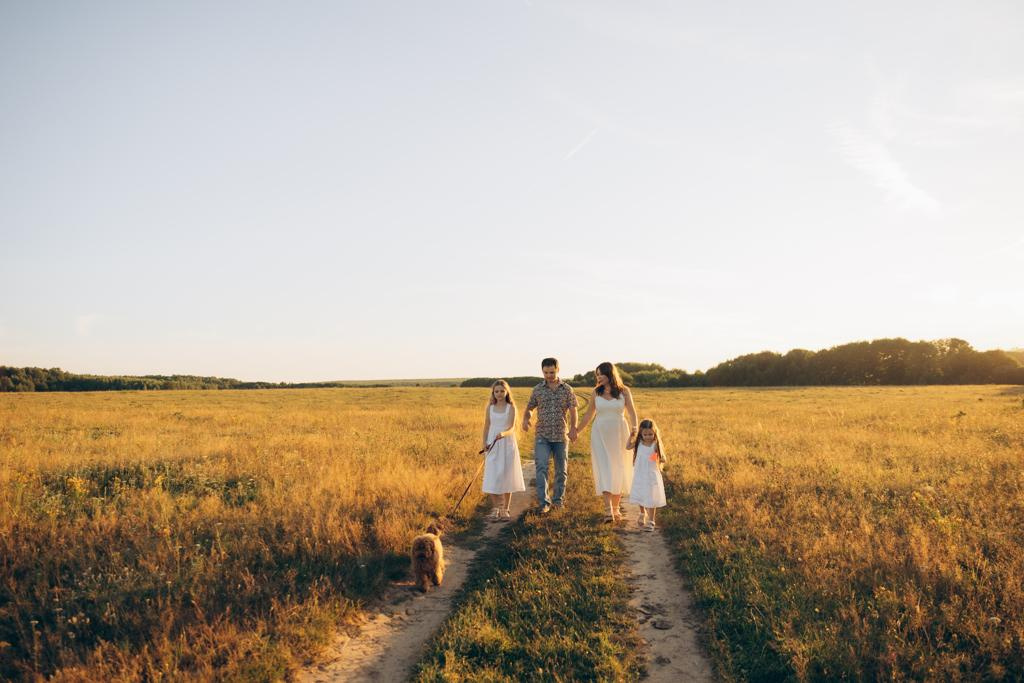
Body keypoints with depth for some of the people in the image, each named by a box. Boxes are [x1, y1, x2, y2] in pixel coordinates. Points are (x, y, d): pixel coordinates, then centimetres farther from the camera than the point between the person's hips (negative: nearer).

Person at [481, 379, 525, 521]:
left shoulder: (511, 408, -3)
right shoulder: (489, 408, 5)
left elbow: (512, 428, -11)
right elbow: (486, 426, 9)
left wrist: (504, 434, -32)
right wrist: (484, 442, -4)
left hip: (507, 445, -2)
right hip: (493, 446, 2)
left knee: (506, 477, 3)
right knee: (492, 477, -2)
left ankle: (505, 509, 14)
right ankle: (495, 509, 9)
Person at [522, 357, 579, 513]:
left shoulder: (567, 389, 2)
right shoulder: (537, 390, 3)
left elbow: (573, 411, -2)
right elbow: (528, 408, 12)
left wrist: (573, 427, -20)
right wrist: (525, 419, -11)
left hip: (561, 436, 1)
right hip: (542, 436, -1)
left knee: (561, 470, 10)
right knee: (541, 467, -13)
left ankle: (558, 498, 28)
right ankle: (543, 502, -12)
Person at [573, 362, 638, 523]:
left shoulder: (624, 391, 0)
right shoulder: (596, 392, 5)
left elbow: (632, 413, -2)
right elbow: (588, 415, 14)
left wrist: (634, 432, -15)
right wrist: (576, 431, 17)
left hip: (619, 433, -1)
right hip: (600, 434, 1)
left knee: (618, 471, 6)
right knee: (604, 470, -8)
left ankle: (616, 508, 19)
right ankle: (609, 511, -12)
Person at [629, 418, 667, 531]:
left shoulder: (656, 445, -13)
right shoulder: (639, 443, -3)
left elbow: (663, 459, -12)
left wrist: (660, 459, -34)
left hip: (651, 475, -4)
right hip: (639, 475, 4)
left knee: (651, 499, 0)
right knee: (640, 496, 19)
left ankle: (651, 522, 11)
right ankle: (642, 514, 45)